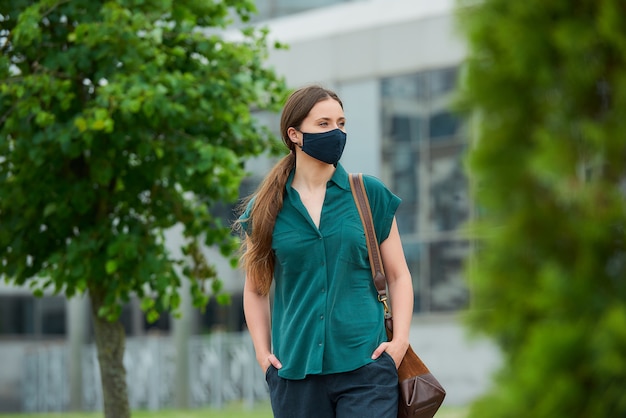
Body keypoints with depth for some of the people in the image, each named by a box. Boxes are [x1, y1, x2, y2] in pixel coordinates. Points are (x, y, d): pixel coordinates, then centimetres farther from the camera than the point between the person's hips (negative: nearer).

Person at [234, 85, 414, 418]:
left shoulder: (370, 194, 5)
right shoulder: (267, 209, 5)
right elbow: (256, 290, 15)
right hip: (295, 373, 1)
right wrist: (262, 352, 3)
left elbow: (398, 276, 8)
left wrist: (400, 341, -4)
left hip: (364, 366, -1)